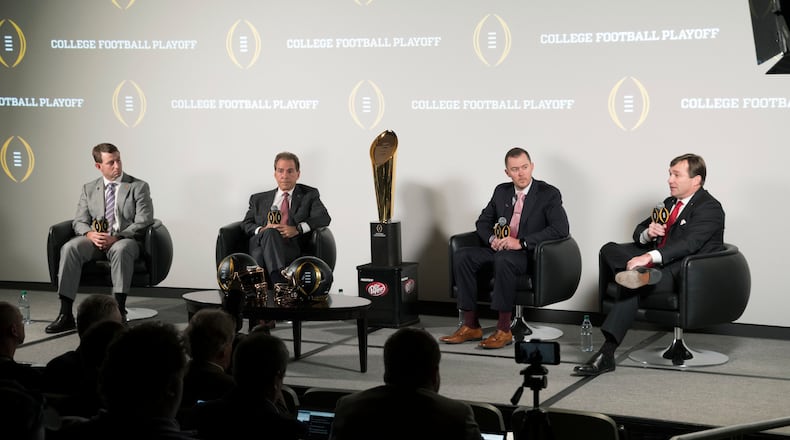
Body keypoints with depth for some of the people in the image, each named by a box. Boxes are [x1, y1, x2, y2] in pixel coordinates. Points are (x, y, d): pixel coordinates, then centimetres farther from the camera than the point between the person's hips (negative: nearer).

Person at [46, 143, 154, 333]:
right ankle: (65, 314, -31)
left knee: (121, 249, -39)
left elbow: (143, 223, -5)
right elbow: (79, 222, 10)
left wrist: (116, 237, -20)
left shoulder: (139, 187, 4)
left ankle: (119, 310, -41)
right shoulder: (88, 189, 16)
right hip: (95, 241, 3)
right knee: (69, 248, -28)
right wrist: (90, 234, -15)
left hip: (125, 240, -3)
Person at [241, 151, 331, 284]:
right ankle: (280, 282, -56)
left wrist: (297, 229, -12)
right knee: (269, 232, -35)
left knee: (270, 233, -36)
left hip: (291, 246, -2)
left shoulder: (309, 195, 22)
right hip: (260, 242, 2)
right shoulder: (259, 199, 30)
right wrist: (262, 230, -5)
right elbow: (246, 224, 19)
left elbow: (324, 218, 5)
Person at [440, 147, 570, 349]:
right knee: (462, 255, -19)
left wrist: (521, 242, -23)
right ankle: (471, 326, -16)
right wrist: (492, 239, -6)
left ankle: (504, 330, -33)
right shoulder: (501, 191, 13)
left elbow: (561, 228, -17)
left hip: (529, 255, -6)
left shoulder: (549, 194, -5)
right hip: (499, 250, 6)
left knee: (504, 259, -38)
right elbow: (483, 221, 20)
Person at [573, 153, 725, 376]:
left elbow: (689, 243, -26)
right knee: (609, 250, -14)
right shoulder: (671, 203, 21)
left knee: (631, 287, -35)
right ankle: (640, 273, -37)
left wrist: (649, 257, -40)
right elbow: (639, 232, 23)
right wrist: (648, 233, -6)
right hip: (658, 264, 9)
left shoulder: (709, 208, -9)